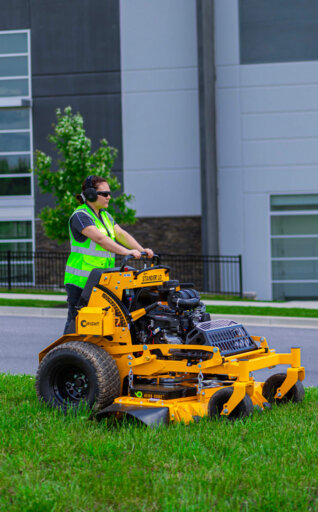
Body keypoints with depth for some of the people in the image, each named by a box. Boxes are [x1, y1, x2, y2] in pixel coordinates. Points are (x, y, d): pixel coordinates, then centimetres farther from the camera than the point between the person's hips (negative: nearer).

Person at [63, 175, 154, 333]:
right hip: (81, 280, -8)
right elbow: (99, 238, -25)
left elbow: (121, 234, 8)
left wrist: (141, 249, -8)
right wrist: (126, 252, -33)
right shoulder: (80, 216, -12)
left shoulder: (105, 215, 17)